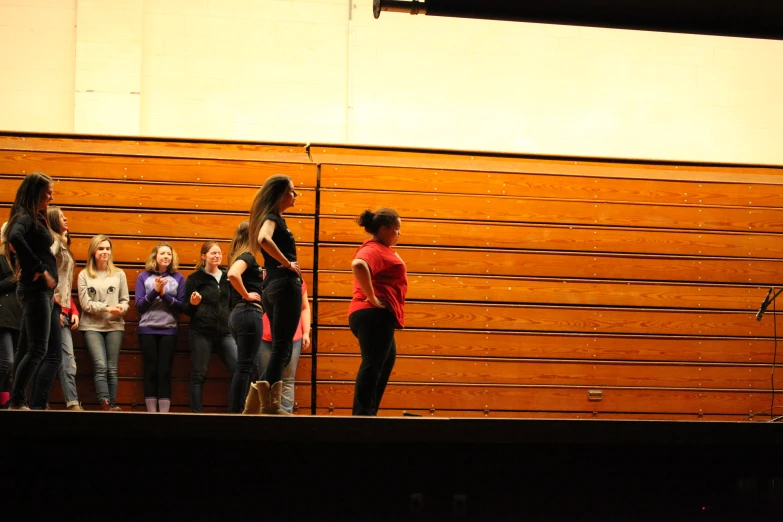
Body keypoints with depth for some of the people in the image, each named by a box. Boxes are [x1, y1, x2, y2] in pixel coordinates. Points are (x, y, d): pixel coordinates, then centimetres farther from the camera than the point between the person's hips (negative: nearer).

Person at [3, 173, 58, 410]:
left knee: (27, 349, 9)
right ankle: (17, 401, -12)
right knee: (38, 349, -12)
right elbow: (15, 237, -33)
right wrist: (39, 268, -26)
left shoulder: (36, 219, 17)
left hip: (42, 290, 9)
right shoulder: (24, 217, -11)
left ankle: (18, 401, 11)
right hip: (35, 290, -9)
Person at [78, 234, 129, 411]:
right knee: (101, 366, -15)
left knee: (112, 368, -1)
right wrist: (107, 308, -15)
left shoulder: (119, 274, 8)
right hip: (92, 327, -2)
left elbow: (125, 300, 8)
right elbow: (85, 303, -4)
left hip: (115, 326, 2)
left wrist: (121, 309, -16)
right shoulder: (84, 275, 3)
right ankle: (105, 403, -19)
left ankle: (112, 405, 0)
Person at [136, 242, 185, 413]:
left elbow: (181, 306, 1)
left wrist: (164, 294, -12)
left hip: (169, 330, 0)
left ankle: (164, 412, -1)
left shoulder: (178, 278, 5)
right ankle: (151, 412, 4)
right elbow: (139, 305, 0)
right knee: (151, 371, 2)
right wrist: (155, 291, -13)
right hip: (147, 330, 0)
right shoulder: (144, 277, 5)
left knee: (165, 371, -1)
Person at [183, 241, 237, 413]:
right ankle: (196, 412, 7)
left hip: (225, 332, 3)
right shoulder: (194, 279, 1)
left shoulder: (228, 276, 11)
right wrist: (193, 304, -20)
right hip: (201, 332, -3)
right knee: (198, 374, 0)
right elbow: (186, 309, 2)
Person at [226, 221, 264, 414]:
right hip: (249, 313, -10)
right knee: (245, 367, -8)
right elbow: (233, 274, -30)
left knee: (245, 366, 13)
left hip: (238, 314, 10)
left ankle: (235, 410, 14)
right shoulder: (247, 256, -10)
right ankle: (236, 411, -7)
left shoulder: (241, 256, 17)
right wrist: (246, 295, -19)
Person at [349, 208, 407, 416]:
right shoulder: (373, 249, -11)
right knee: (373, 364, -13)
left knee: (387, 359, 17)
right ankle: (362, 414, -16)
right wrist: (372, 298, -27)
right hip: (375, 315, -11)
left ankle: (369, 412, 19)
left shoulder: (381, 250, 22)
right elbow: (358, 265, -33)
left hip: (379, 316, 11)